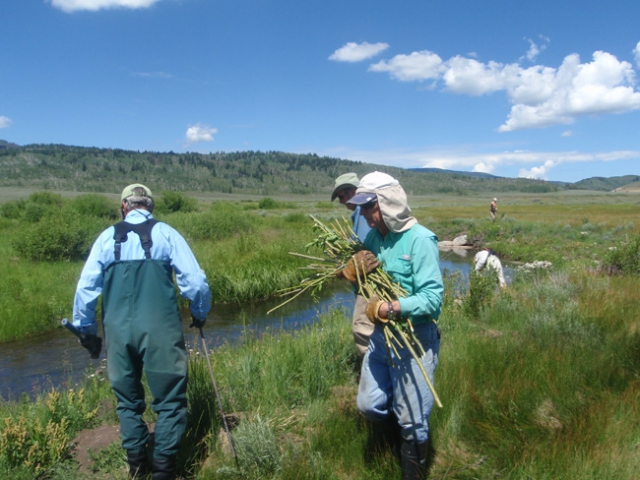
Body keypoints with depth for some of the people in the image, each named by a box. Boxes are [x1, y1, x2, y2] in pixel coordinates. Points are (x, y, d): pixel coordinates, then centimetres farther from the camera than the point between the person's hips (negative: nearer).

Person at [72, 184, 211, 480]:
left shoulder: (107, 237, 9)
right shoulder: (165, 233, 2)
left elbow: (85, 288, 7)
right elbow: (195, 281, -3)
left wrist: (86, 329, 19)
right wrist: (199, 314, 14)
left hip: (118, 331, 3)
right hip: (160, 329, -3)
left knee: (128, 400, 19)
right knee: (169, 400, 8)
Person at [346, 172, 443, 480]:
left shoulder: (420, 240, -18)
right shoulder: (373, 237, 3)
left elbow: (432, 298, -22)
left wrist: (389, 308, -31)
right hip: (381, 336, 7)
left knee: (412, 421, 8)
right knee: (369, 406, 16)